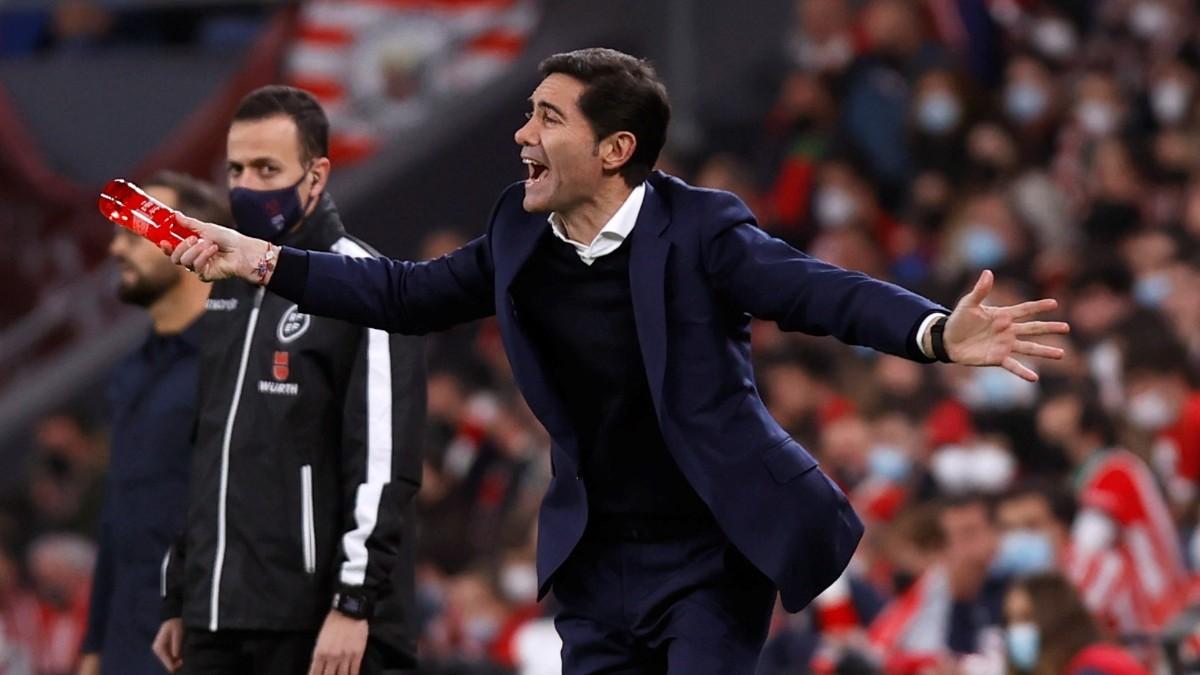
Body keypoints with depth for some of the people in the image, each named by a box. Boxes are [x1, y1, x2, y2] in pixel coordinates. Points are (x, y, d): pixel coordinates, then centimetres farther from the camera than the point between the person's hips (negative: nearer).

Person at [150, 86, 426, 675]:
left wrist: (353, 604, -19)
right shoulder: (226, 289, 18)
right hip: (215, 623, 7)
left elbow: (383, 464, -13)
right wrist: (177, 602, 21)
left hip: (314, 627, -7)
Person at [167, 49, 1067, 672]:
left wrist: (936, 333, -46)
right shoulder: (521, 235, 1)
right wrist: (261, 261, 10)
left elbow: (820, 290, -28)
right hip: (596, 560, 6)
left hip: (709, 556, -6)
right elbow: (410, 295, 13)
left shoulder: (699, 231, -17)